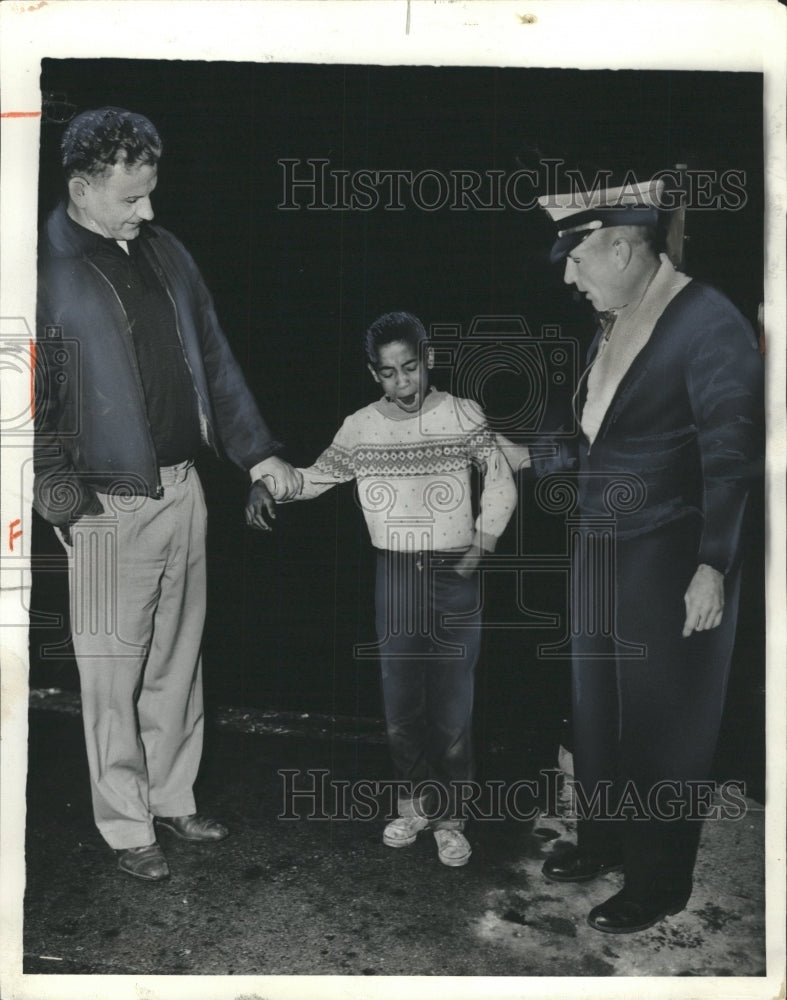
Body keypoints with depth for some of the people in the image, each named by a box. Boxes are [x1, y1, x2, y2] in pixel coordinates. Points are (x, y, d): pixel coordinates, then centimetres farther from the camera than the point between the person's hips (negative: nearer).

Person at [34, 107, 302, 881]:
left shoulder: (165, 252, 9)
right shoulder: (47, 267, -9)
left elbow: (215, 360, 12)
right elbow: (36, 402, -10)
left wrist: (257, 454, 7)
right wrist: (65, 501, -15)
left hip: (183, 489, 6)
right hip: (110, 505, -6)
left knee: (179, 660, 16)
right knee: (114, 673, 5)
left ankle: (173, 799, 33)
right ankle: (126, 827, 22)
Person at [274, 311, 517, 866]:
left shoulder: (463, 416, -3)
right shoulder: (359, 428, 1)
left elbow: (501, 482, 5)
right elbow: (313, 480, 10)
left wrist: (483, 544, -2)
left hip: (455, 575, -2)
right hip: (395, 576, 2)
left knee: (452, 706, 1)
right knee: (400, 702, 8)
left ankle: (449, 818, 18)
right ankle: (415, 802, 29)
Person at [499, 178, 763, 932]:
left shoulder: (708, 323, -15)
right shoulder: (610, 328, 8)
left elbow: (732, 453, -17)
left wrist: (713, 566, -19)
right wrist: (528, 456, 12)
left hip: (672, 564, -8)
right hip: (601, 553, 8)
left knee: (663, 727, 7)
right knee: (597, 710, 19)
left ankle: (658, 884, 26)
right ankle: (602, 843, 40)